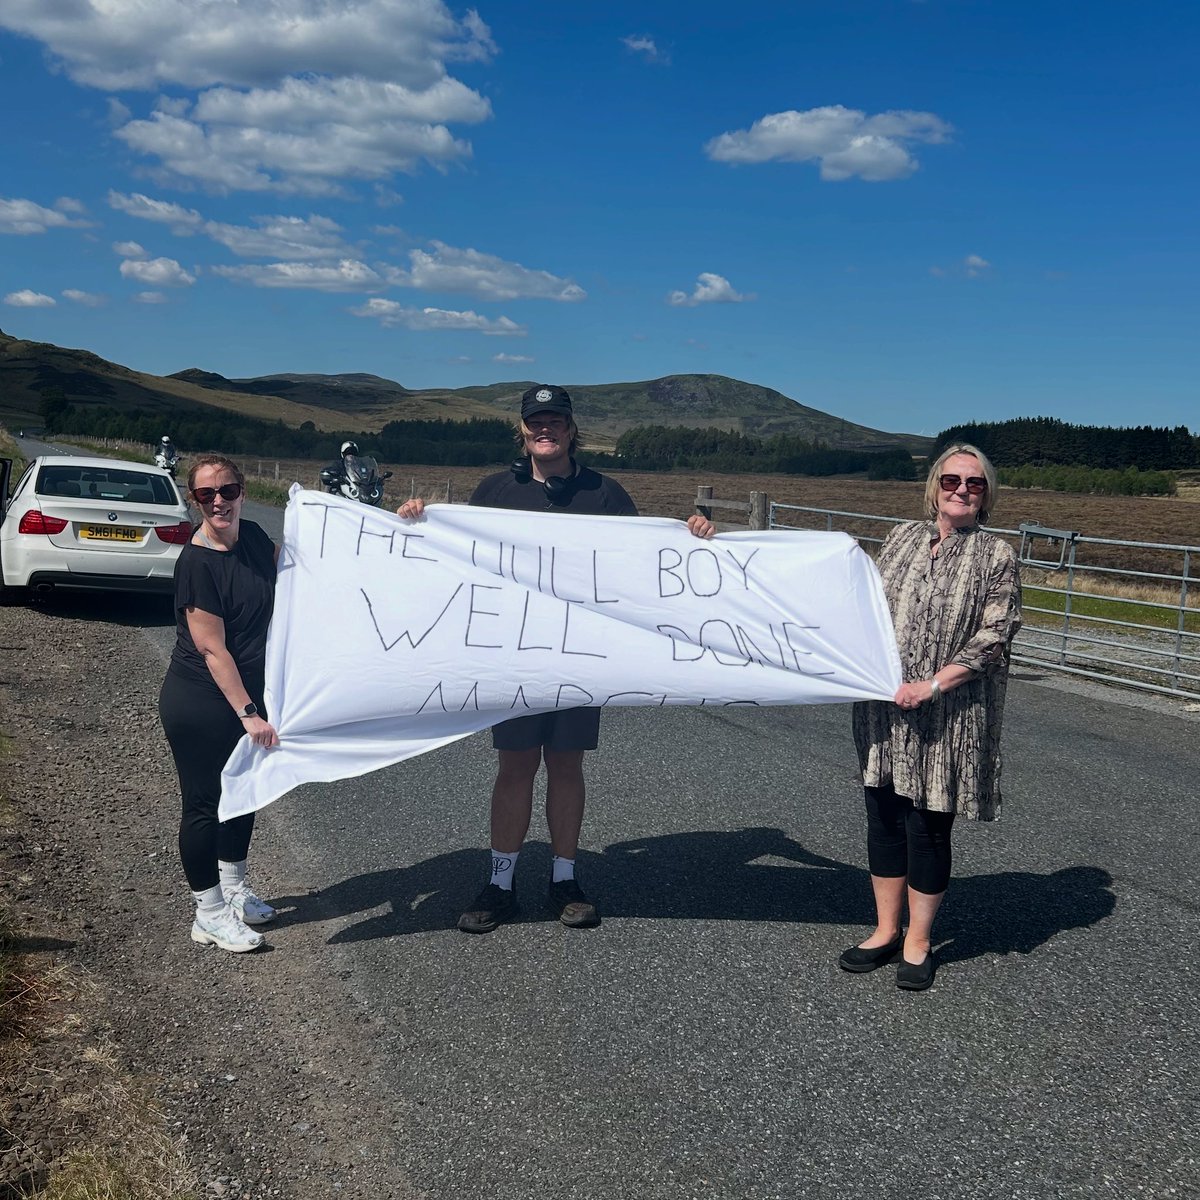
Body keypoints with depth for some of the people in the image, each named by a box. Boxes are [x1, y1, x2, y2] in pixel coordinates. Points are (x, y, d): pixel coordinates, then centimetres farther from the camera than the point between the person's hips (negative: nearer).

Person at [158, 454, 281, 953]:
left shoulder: (252, 537, -1)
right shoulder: (197, 562, -22)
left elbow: (282, 570, 22)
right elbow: (212, 648, -22)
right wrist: (247, 713, -23)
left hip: (246, 694, 8)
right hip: (200, 703, -8)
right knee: (203, 803, 5)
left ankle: (235, 892, 39)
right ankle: (209, 916, 20)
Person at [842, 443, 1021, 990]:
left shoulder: (996, 555, -4)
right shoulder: (902, 537, 8)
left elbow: (992, 638, -11)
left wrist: (933, 684, -18)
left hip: (947, 717, -4)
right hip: (884, 709, 4)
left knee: (928, 827, 4)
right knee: (883, 818, 12)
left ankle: (917, 943, 23)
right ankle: (886, 931, 29)